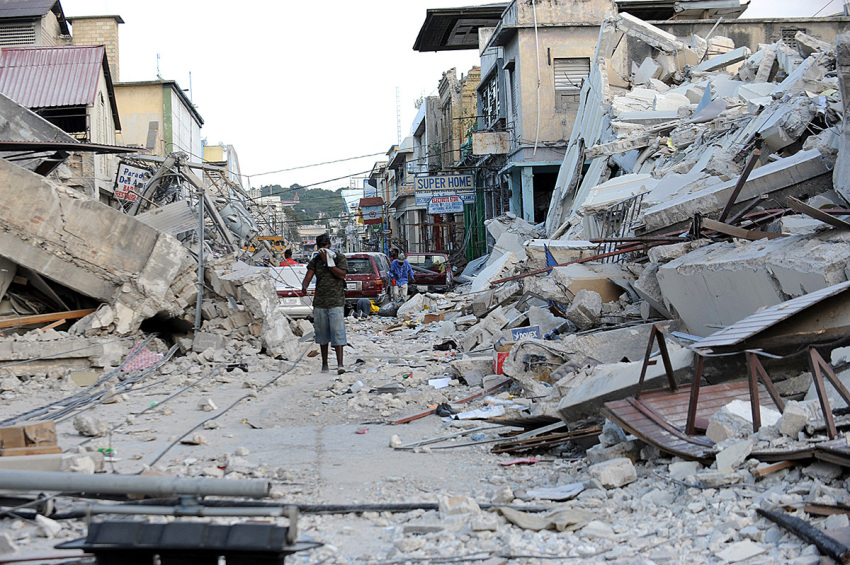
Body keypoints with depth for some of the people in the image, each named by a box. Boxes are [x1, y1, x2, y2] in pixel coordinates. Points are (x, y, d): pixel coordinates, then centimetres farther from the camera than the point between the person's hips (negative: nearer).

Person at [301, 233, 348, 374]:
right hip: (320, 302, 4)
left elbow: (342, 275, -13)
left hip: (336, 302, -4)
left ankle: (340, 364, -17)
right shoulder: (315, 260, 10)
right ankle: (324, 364, 17)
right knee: (322, 333, 7)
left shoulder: (340, 258, 2)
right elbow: (308, 277, 1)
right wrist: (304, 286, -22)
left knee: (337, 332, -12)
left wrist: (328, 262, -16)